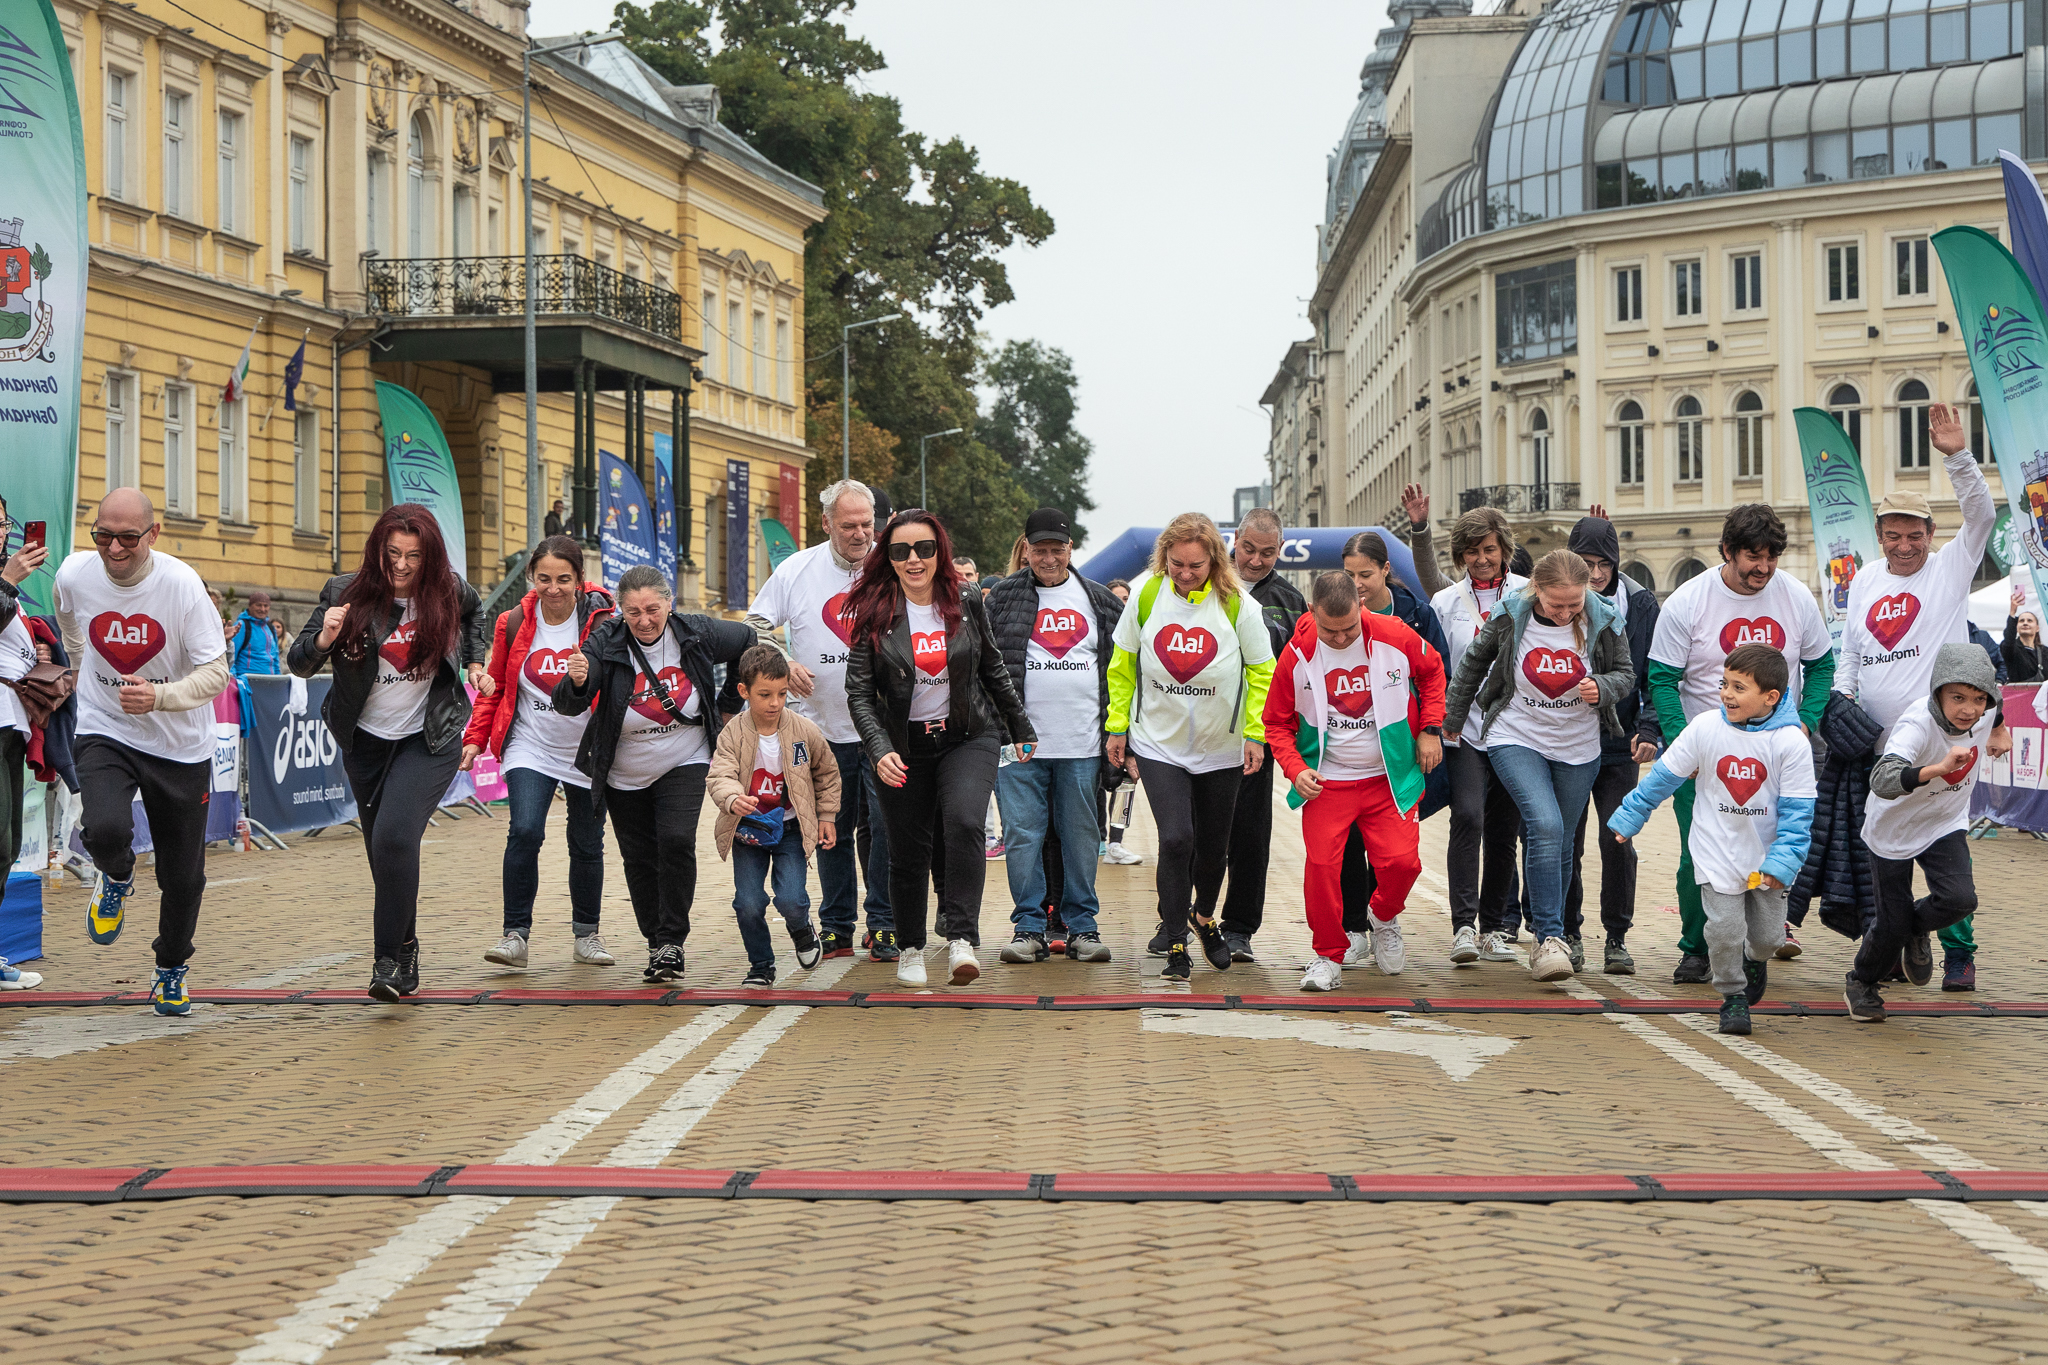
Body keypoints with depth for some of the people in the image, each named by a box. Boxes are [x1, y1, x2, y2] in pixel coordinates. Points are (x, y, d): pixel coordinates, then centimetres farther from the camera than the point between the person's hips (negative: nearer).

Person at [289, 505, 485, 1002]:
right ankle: (406, 948, 32)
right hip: (366, 740, 2)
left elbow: (474, 610, 18)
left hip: (430, 740, -2)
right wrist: (323, 640, -30)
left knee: (395, 837, -22)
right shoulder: (345, 593, -12)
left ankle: (390, 959, -16)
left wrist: (474, 660, 9)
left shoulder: (449, 592, -8)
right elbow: (298, 665, -11)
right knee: (381, 850, 12)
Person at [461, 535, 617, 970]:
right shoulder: (514, 624, -3)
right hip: (531, 747, 0)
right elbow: (494, 687, 8)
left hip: (587, 751, 0)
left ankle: (586, 934, 28)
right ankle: (515, 934, -11)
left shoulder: (602, 622, -11)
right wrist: (475, 737, 0)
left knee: (587, 845, 9)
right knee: (525, 831, -18)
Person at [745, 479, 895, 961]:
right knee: (831, 830, 9)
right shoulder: (796, 570, 0)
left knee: (883, 826, -2)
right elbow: (755, 626, 6)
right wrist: (782, 665, -9)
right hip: (823, 727, 2)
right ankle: (836, 928, 19)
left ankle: (884, 925, 9)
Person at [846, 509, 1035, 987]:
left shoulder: (967, 600, -1)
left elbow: (992, 668, 12)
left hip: (969, 736, 0)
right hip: (905, 746, 0)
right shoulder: (874, 612, -7)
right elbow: (859, 692, -8)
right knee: (909, 852, 5)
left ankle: (961, 938, -20)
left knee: (964, 822, -24)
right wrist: (880, 749, -21)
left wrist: (1021, 727, 18)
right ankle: (910, 948, 26)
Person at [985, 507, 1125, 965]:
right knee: (1023, 834, -1)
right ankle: (1029, 927, 7)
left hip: (1082, 743, 1)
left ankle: (1081, 926, 15)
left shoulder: (1100, 600, 9)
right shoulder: (1001, 598, 4)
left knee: (1080, 835, 6)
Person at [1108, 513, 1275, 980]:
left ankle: (1205, 917, 41)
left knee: (1213, 845, 13)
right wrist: (1118, 724, 4)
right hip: (1159, 745, -1)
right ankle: (1174, 942, -2)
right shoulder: (1145, 595, -9)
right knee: (1175, 838, -15)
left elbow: (1261, 672, 0)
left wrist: (1256, 733, -6)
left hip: (1221, 750, 1)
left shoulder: (1238, 605, -11)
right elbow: (1122, 664, 4)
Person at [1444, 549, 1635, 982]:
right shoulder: (1509, 618, -14)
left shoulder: (1603, 622, -12)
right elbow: (1473, 664, 4)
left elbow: (1626, 673, 2)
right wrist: (1453, 720, 13)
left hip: (1578, 749, 2)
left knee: (1559, 841, 10)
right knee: (1545, 826, -22)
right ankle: (1551, 938, -19)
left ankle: (1549, 936, 25)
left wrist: (1602, 688, -22)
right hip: (1516, 740, -2)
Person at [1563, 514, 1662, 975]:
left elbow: (1655, 675, 0)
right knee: (1568, 842, 3)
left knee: (1618, 842, -5)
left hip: (1620, 745, 0)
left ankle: (1616, 938, 8)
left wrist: (1650, 729, -13)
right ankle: (1569, 934, 18)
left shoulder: (1640, 603, -1)